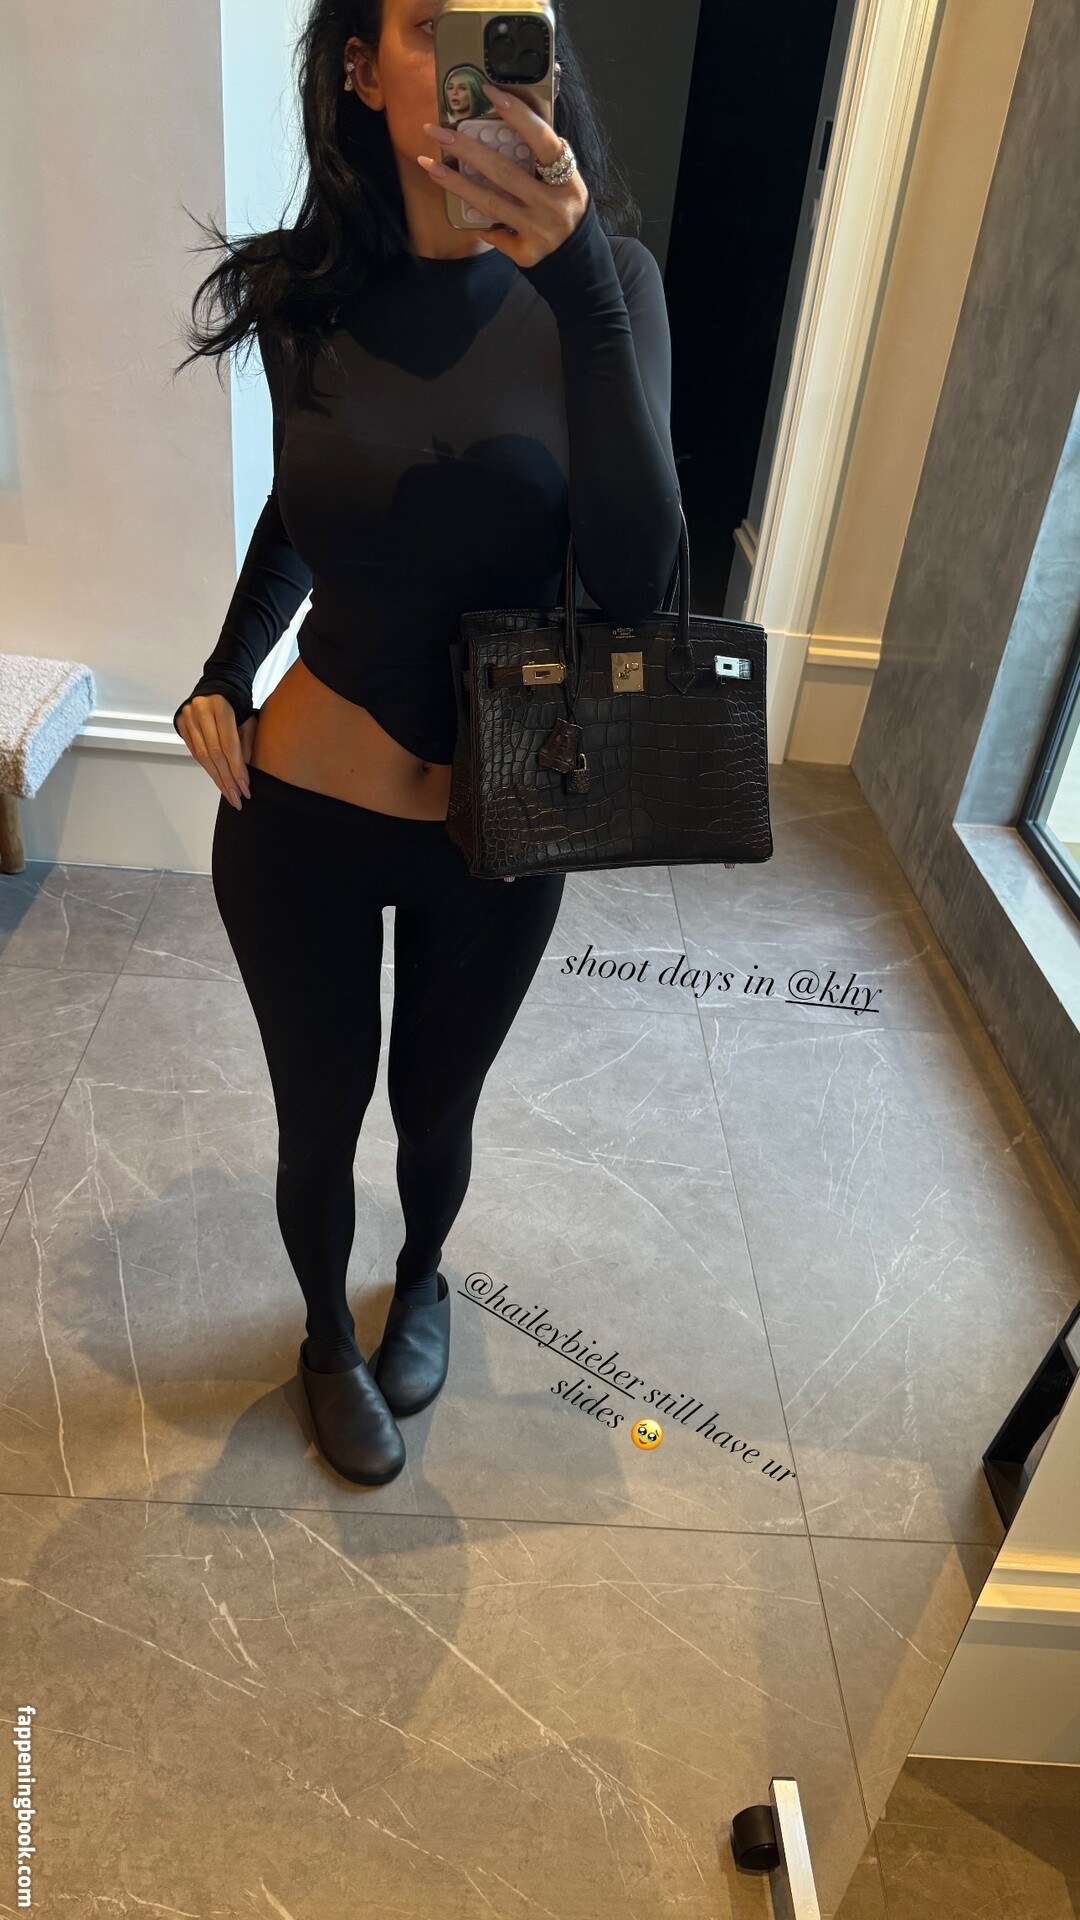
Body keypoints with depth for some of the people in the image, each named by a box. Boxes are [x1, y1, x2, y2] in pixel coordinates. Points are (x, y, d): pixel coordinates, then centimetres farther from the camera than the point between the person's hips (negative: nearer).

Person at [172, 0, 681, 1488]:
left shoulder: (601, 282, -11)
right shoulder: (306, 294, -7)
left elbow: (633, 581, -25)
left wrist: (577, 281, -35)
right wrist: (227, 668, -4)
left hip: (498, 832, 0)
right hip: (299, 818, 1)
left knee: (436, 1110, 23)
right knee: (319, 1125, 19)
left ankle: (423, 1281, 58)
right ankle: (329, 1333, 52)